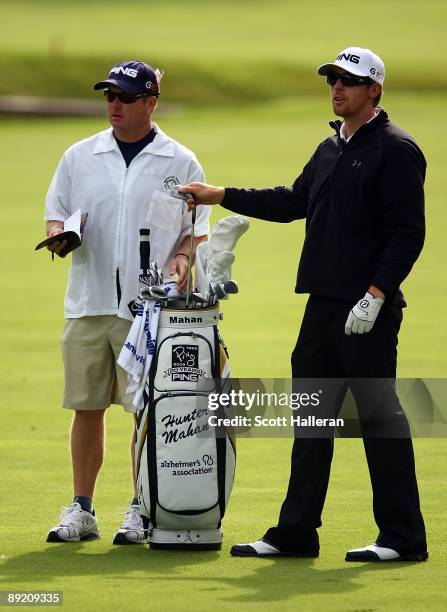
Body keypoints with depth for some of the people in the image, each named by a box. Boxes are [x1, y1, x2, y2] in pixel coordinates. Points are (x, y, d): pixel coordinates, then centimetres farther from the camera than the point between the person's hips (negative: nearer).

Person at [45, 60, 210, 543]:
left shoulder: (180, 163, 4)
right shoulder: (80, 157, 11)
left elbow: (197, 230, 8)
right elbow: (56, 212, 15)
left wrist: (183, 257, -12)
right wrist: (58, 235, -7)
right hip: (88, 302, 3)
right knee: (86, 407, 5)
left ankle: (141, 511, 6)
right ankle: (81, 509, 12)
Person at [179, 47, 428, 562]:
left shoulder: (395, 150, -9)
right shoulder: (330, 148, 18)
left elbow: (408, 233, -14)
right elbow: (294, 201, 27)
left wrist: (375, 294, -21)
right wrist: (221, 196, 23)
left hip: (368, 309, -9)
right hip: (324, 304, 9)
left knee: (379, 416, -5)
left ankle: (403, 538, 0)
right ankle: (295, 533, 15)